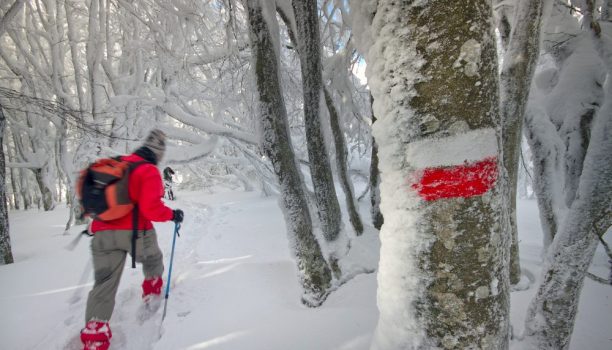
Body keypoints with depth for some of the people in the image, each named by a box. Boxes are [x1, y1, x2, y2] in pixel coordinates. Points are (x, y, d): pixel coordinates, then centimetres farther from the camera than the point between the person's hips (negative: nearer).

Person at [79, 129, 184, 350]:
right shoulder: (149, 171, -11)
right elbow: (151, 208, -20)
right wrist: (172, 215, -4)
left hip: (103, 232, 5)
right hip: (135, 231, -4)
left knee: (104, 283, 6)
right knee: (153, 260, 28)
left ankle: (94, 332, 0)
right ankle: (152, 292, 44)